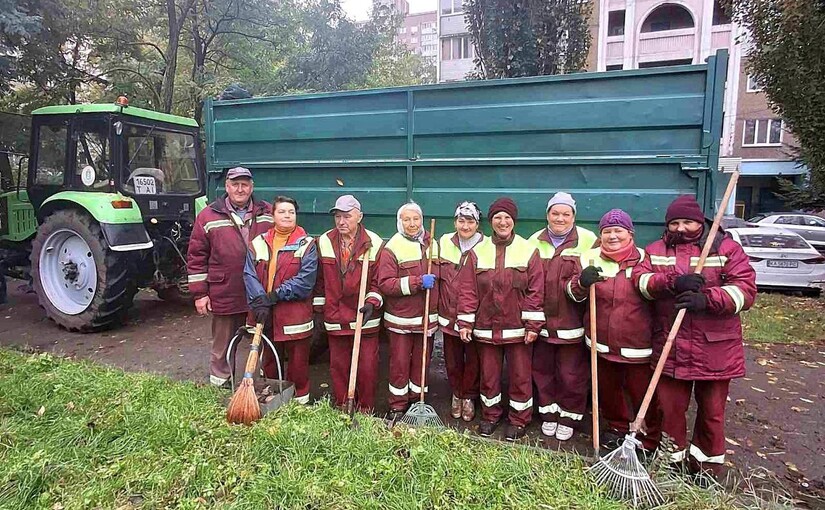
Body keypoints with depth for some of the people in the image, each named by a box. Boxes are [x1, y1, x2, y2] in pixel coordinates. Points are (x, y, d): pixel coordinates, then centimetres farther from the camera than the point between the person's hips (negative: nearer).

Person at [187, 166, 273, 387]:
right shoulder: (209, 216, 0)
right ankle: (220, 383, 28)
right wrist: (199, 294, -3)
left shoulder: (267, 214, 5)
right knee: (223, 346, 12)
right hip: (224, 296, -2)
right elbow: (196, 257, 1)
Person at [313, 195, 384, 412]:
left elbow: (379, 280, -1)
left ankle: (366, 410, 22)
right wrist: (319, 308, 9)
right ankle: (341, 410, 29)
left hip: (365, 318, -2)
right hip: (335, 318, 3)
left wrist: (372, 302, -15)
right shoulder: (324, 242, 3)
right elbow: (319, 279, 8)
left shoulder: (374, 243, -5)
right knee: (338, 367, 13)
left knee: (367, 367, 4)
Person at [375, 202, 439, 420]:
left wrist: (439, 310, 13)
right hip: (401, 319, -4)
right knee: (400, 363, 6)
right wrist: (417, 282, -22)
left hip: (427, 318, 4)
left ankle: (417, 401, 31)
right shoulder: (392, 249, -8)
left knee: (421, 362, 14)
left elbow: (440, 276, 20)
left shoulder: (432, 245, 6)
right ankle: (397, 406, 22)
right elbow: (384, 284, -15)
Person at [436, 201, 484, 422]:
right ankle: (457, 394, 36)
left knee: (473, 360, 11)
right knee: (453, 360, 15)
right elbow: (436, 275, 12)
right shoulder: (444, 243, 1)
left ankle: (469, 397, 32)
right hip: (449, 315, 3)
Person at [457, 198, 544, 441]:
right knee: (488, 375, 14)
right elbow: (467, 290, -1)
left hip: (517, 328, -1)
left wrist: (533, 325, -9)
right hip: (486, 327, 2)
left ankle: (519, 420, 28)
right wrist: (465, 322, -4)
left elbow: (536, 291, -5)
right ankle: (490, 415, 34)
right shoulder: (478, 251, 1)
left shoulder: (529, 251, -3)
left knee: (520, 376, 9)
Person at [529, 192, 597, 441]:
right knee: (542, 370, 14)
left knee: (572, 374, 8)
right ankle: (548, 413, 32)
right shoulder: (534, 241, 5)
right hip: (542, 320, 3)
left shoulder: (588, 241, -5)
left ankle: (568, 417, 28)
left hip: (573, 323, -3)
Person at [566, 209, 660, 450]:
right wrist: (581, 282, -22)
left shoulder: (644, 259, -5)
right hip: (603, 343, 3)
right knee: (608, 389, 19)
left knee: (642, 393, 5)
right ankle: (617, 427, 43)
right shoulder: (591, 258, 1)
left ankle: (649, 440, 27)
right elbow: (574, 293, -3)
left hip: (637, 346, -3)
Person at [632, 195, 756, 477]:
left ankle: (707, 460, 34)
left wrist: (706, 298, -26)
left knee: (712, 409, 13)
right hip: (670, 346, 1)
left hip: (715, 347, -1)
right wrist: (672, 282, -24)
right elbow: (640, 279, -7)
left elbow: (745, 290, -9)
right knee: (670, 406, 10)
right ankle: (671, 456, 31)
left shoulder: (726, 248, 0)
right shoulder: (656, 250, 8)